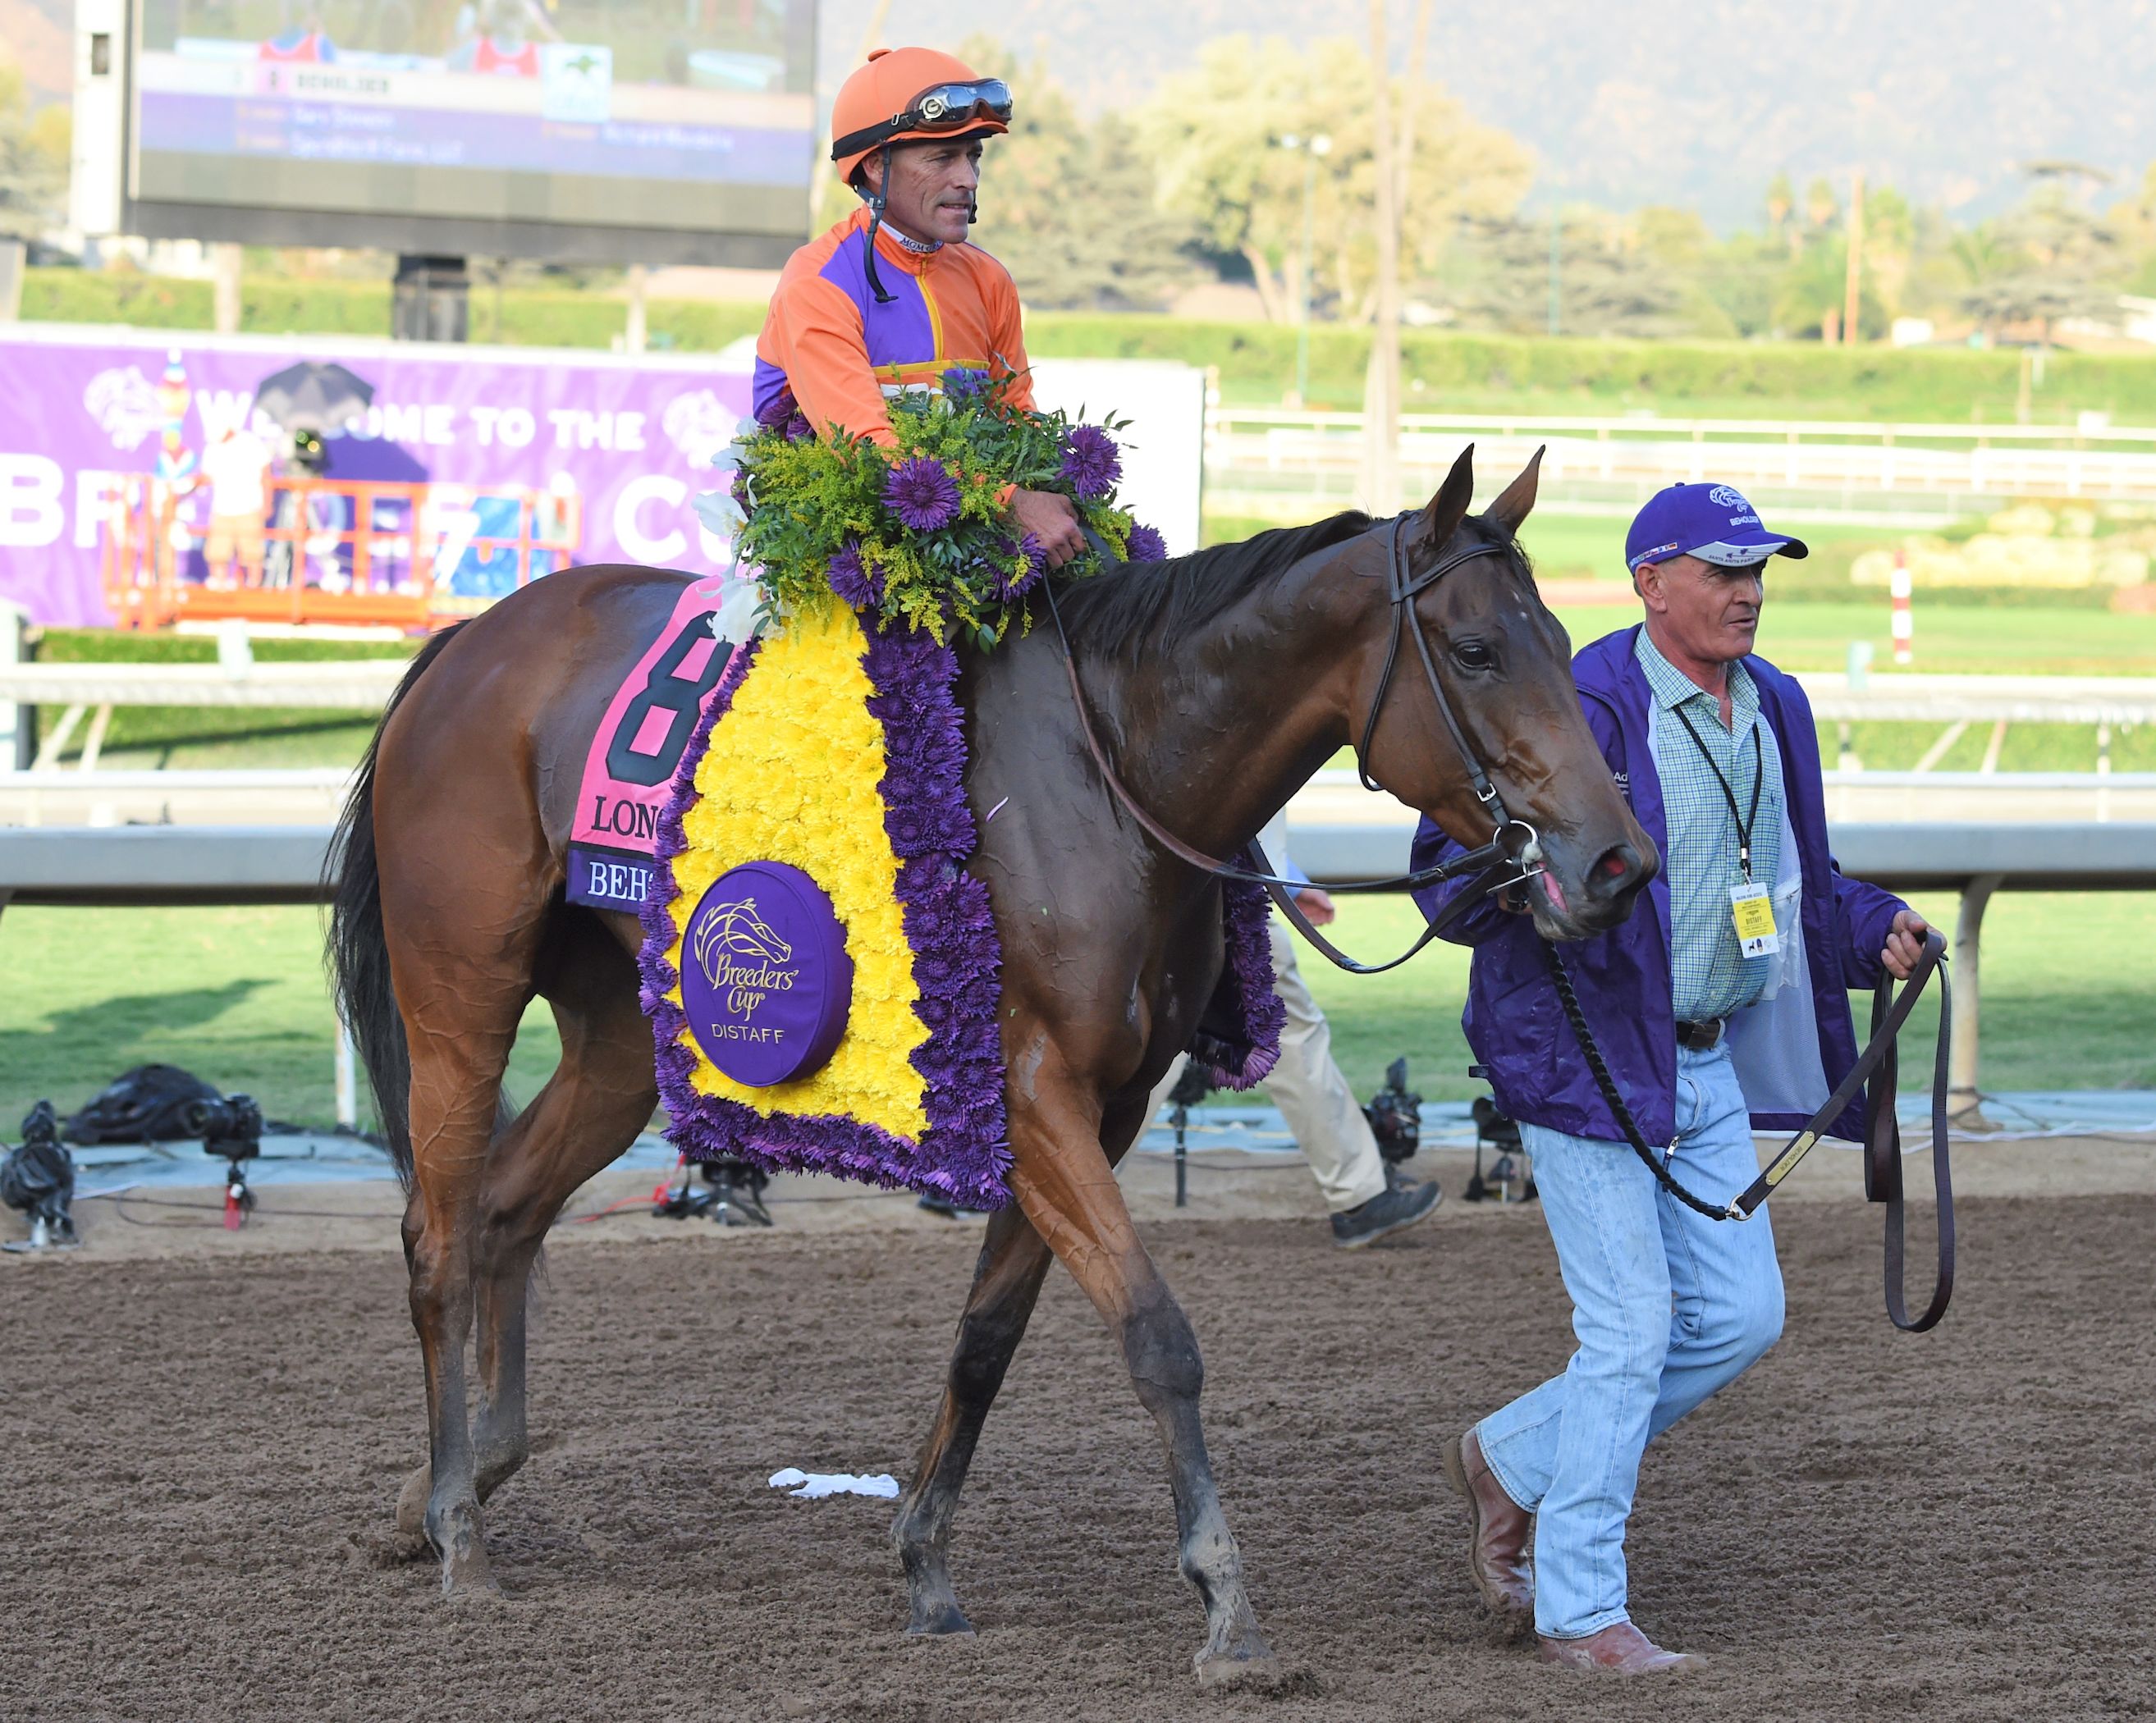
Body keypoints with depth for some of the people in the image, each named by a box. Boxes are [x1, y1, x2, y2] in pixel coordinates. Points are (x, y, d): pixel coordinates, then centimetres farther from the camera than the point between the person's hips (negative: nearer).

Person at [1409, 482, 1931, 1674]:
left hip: (1708, 1063, 8)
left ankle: (1513, 1462, 25)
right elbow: (1444, 867, -15)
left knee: (1740, 1315, 7)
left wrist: (1873, 927, 5)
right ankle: (1579, 1610, 1)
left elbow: (1795, 875, 24)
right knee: (1631, 1325, -9)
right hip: (1584, 1052, -8)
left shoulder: (1774, 709, 9)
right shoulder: (1582, 708, -15)